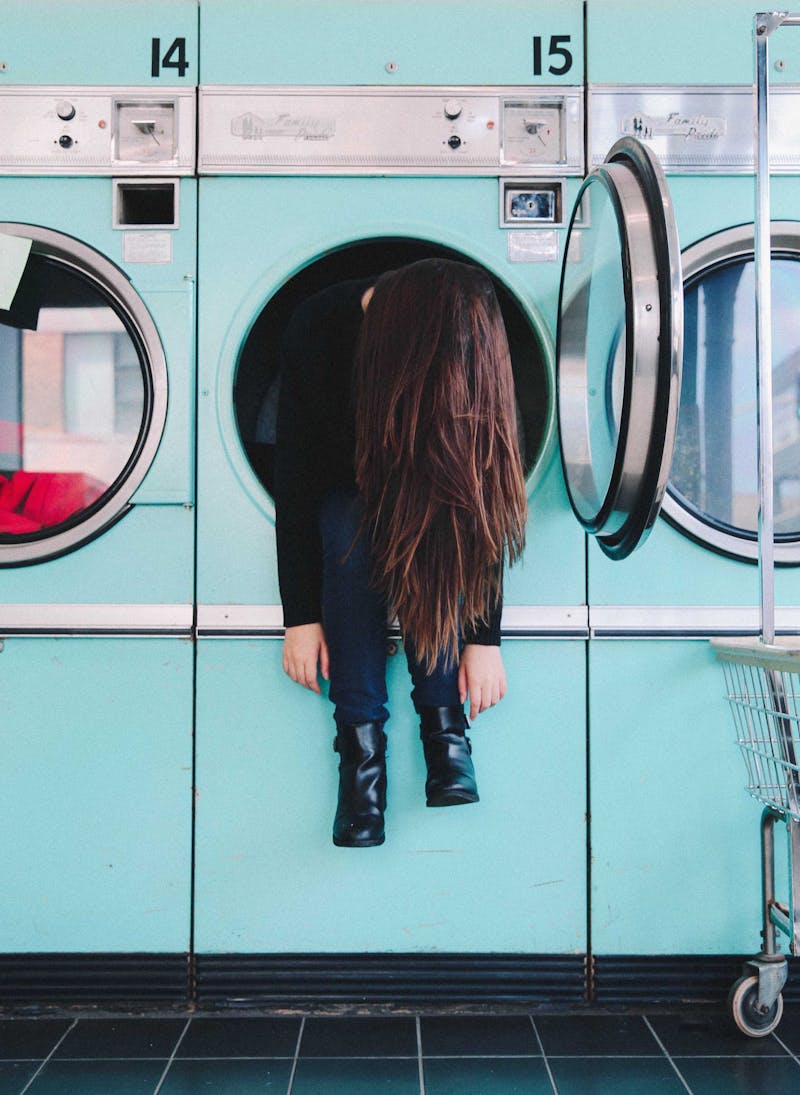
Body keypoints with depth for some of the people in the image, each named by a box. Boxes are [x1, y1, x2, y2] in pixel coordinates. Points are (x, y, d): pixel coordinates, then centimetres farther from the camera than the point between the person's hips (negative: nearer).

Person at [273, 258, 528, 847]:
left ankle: (443, 714, -24)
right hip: (344, 490, 0)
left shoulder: (474, 354, -28)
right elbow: (295, 479, -23)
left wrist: (485, 637, -26)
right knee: (352, 530, -34)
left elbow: (485, 501, -24)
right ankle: (361, 736, -28)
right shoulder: (318, 328, -30)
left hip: (429, 489, 0)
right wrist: (301, 617, -24)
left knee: (437, 523, -34)